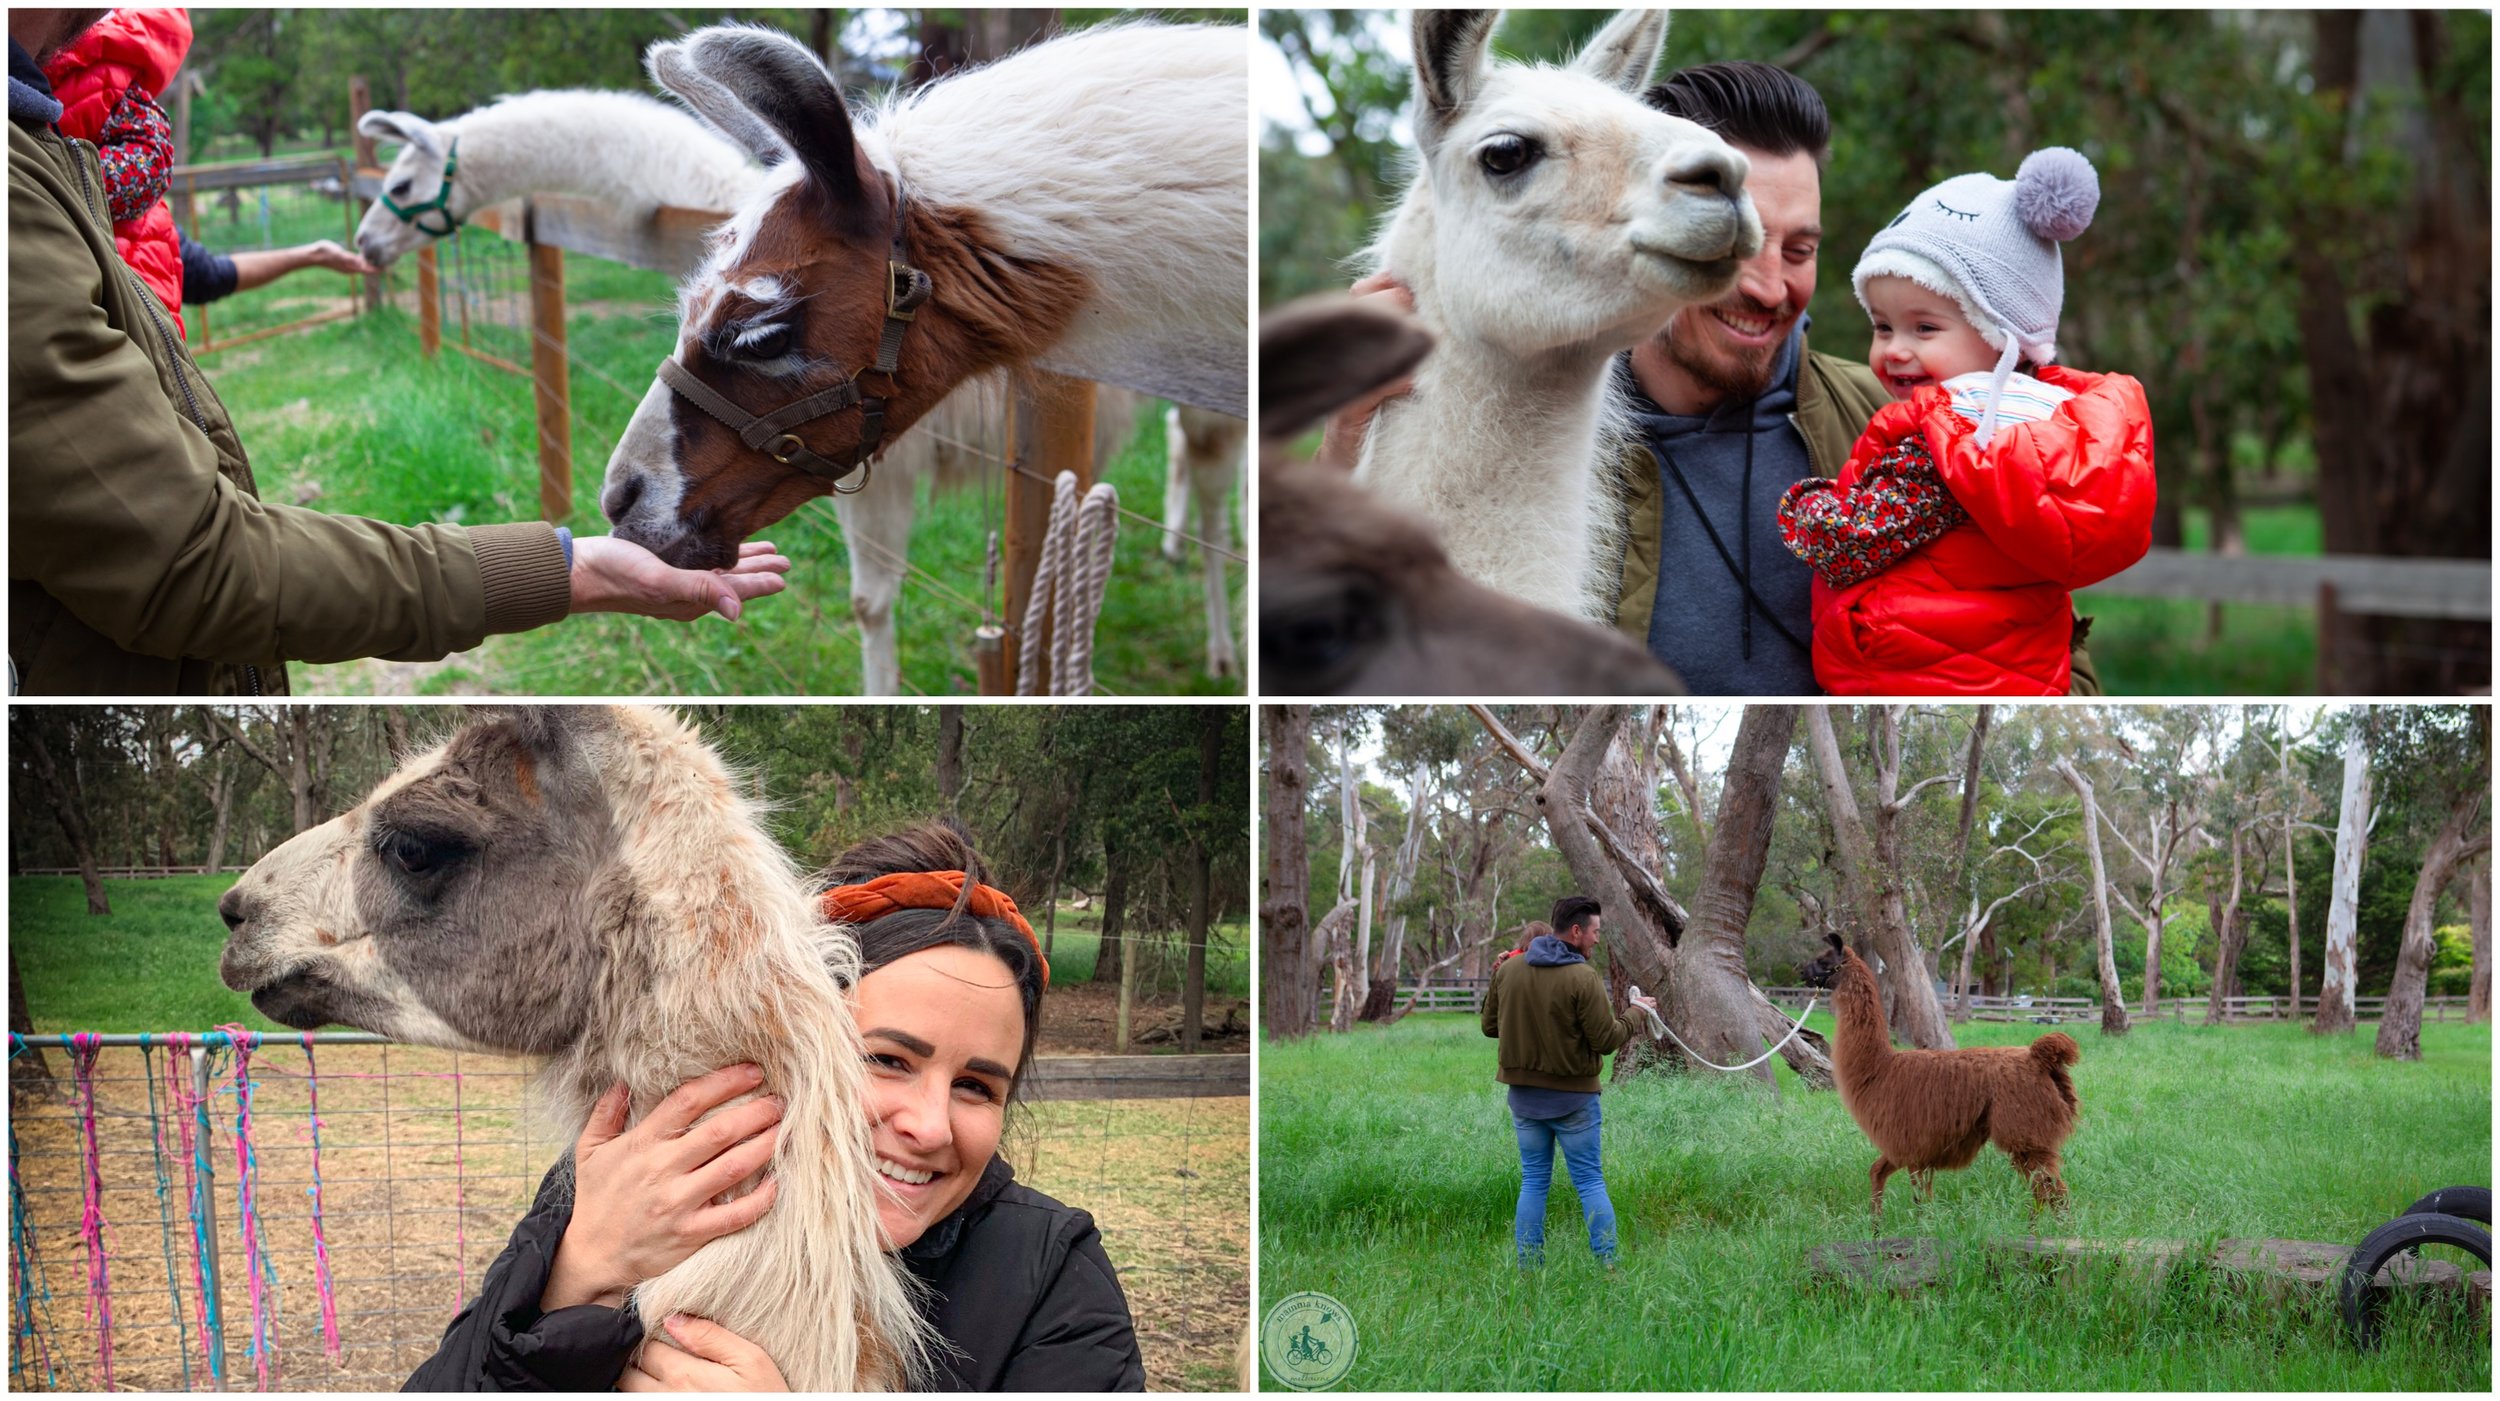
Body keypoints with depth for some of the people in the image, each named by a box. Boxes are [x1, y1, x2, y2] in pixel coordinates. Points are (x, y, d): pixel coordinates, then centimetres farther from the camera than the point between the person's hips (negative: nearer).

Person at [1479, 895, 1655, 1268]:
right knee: (1590, 1180, 4)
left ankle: (1528, 1265, 9)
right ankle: (1607, 1262, 2)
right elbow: (1606, 1039, -13)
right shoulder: (1583, 978, -16)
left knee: (1533, 1181, 11)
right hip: (1572, 1096, -4)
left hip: (1523, 1093, 4)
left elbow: (1490, 1026, 10)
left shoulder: (1508, 970, 1)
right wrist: (1636, 1016, 5)